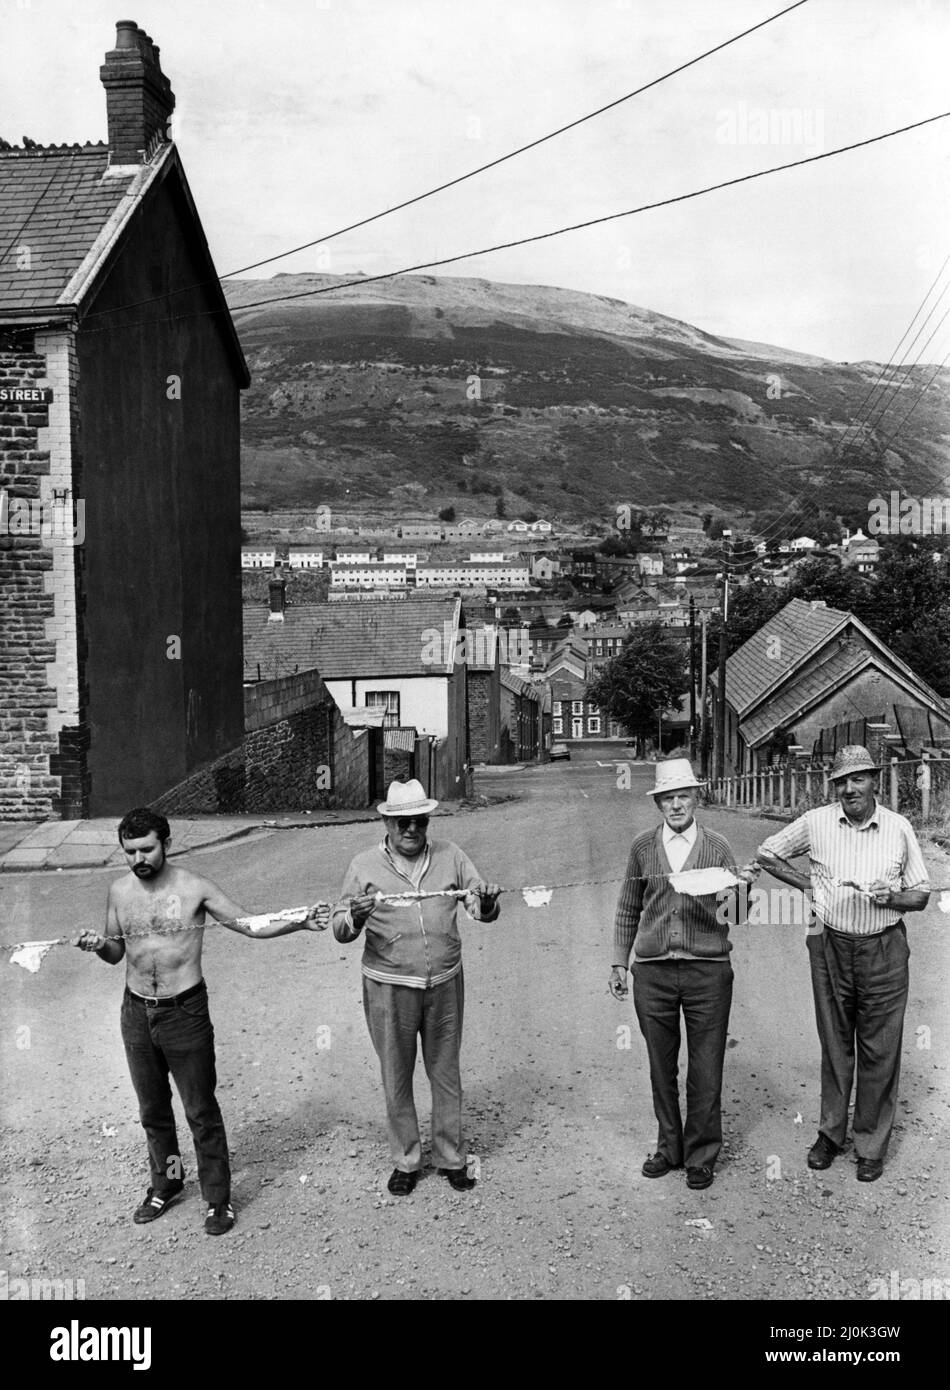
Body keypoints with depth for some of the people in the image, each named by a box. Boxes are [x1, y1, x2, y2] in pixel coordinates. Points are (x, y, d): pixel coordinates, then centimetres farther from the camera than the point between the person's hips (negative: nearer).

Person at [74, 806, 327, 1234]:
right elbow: (115, 952, 12)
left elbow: (250, 925, -8)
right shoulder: (119, 891, 1)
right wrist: (97, 945, -11)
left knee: (201, 1110, 4)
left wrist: (299, 922, -21)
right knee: (152, 1109, 18)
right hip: (136, 1012, 4)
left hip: (185, 1011, -4)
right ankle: (166, 1183, 39)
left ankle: (218, 1198, 19)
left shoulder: (194, 888, -11)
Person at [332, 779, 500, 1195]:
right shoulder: (365, 865, -2)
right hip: (389, 987, -1)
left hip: (445, 984, 1)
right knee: (396, 1077, 10)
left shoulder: (450, 856, 2)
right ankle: (406, 1161, 29)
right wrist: (355, 917, -26)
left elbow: (483, 913, 4)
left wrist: (486, 902, -20)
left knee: (445, 1073, 12)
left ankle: (451, 1157, 29)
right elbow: (340, 930, -3)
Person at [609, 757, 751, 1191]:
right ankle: (669, 1147, 27)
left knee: (705, 1070, 5)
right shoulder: (643, 847, 6)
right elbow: (628, 910, 13)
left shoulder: (717, 847, 4)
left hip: (707, 971, -1)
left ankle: (701, 1155, 20)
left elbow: (730, 914, 0)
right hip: (652, 971, 1)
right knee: (661, 1067, 11)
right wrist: (619, 963, 10)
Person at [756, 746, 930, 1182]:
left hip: (884, 951, 0)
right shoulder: (816, 823, -3)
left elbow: (921, 895, 5)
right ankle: (830, 1133, 28)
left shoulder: (899, 829, -2)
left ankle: (871, 1146, 20)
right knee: (834, 1046, 13)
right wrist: (808, 885, 0)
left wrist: (892, 898, -16)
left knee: (880, 1051, 5)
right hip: (831, 948, 1)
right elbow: (766, 854, 9)